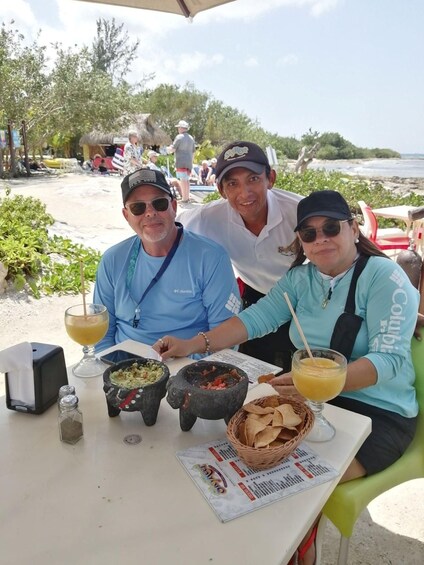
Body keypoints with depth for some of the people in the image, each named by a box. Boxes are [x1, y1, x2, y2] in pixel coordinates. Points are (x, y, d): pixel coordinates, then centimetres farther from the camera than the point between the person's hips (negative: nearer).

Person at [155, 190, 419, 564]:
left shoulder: (384, 277, -13)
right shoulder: (301, 277, 4)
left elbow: (389, 359, -22)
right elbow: (258, 317, -3)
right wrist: (193, 345, -14)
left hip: (379, 412, -5)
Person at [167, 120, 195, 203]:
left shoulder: (179, 137, -8)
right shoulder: (191, 138, 15)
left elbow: (172, 149, -11)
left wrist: (169, 148, 11)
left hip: (181, 162, -7)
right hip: (189, 162, 7)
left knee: (183, 180, -7)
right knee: (187, 180, 14)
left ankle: (184, 198, -8)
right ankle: (187, 197, 19)